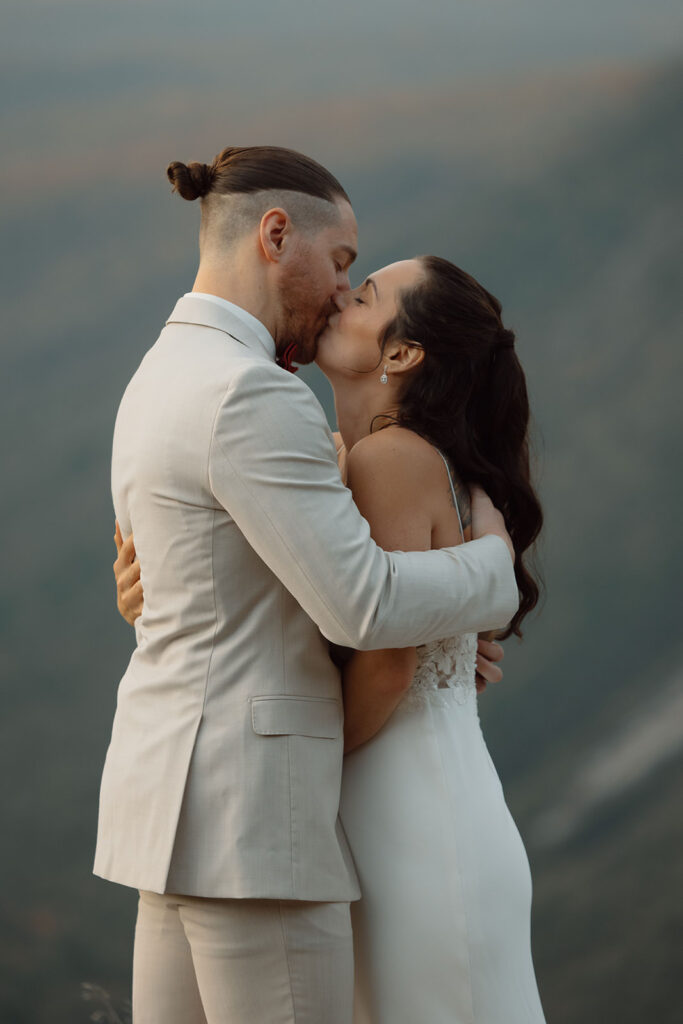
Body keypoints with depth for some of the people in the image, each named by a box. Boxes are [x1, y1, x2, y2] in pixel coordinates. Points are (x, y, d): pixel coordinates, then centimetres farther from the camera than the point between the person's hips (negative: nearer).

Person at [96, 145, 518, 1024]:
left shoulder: (163, 385, 15)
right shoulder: (249, 397, -19)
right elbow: (364, 606, -21)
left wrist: (428, 633, 24)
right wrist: (488, 566, -1)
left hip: (183, 796, 10)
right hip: (247, 816, -10)